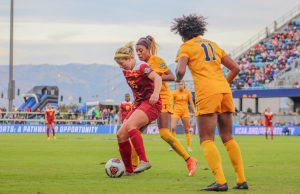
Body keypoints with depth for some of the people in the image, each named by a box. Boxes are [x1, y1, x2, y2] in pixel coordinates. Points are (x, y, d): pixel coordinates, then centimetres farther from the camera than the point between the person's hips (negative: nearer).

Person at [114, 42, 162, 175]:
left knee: (130, 125, -33)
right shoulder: (126, 71, 13)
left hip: (151, 103, -9)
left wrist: (156, 93, -43)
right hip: (138, 104, 9)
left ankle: (144, 161, -35)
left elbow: (157, 78, -27)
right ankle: (128, 170, 8)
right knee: (121, 135, -1)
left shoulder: (141, 67, -11)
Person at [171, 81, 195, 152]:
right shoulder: (174, 93, -3)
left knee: (187, 130, 3)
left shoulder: (188, 92, 1)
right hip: (176, 111, -1)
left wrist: (194, 112, -1)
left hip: (185, 112, 1)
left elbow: (191, 103, 5)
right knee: (173, 128, -16)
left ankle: (189, 146, 11)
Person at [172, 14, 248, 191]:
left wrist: (178, 80, 10)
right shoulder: (213, 45, 22)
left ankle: (220, 181, -19)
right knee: (228, 138, 13)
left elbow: (181, 71, -11)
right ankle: (242, 180, 8)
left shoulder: (186, 47, 5)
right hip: (225, 90, 6)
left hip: (207, 93, -6)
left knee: (207, 140, -5)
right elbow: (236, 68, 19)